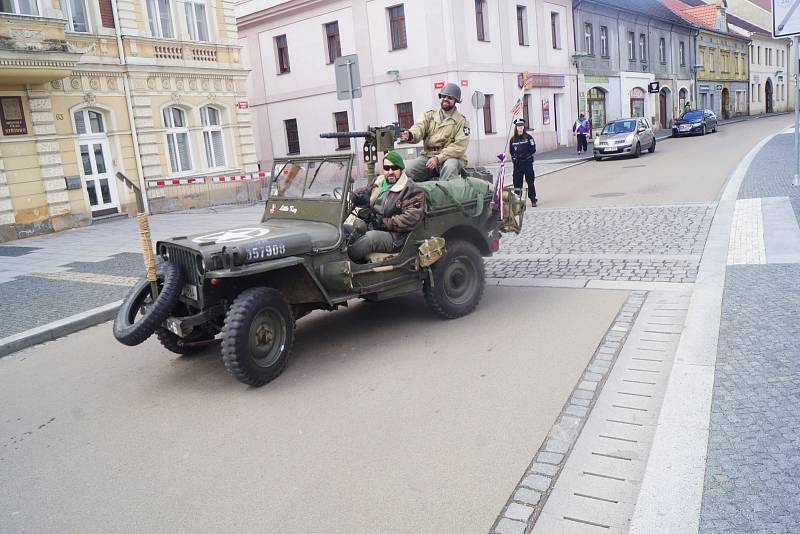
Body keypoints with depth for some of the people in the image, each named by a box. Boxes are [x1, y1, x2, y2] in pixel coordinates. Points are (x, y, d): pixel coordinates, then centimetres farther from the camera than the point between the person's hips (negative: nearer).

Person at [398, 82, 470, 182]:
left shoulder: (462, 121, 2)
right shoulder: (429, 115, 11)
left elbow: (460, 146, -10)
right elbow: (419, 128, -8)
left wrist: (438, 158, -22)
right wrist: (410, 135, -33)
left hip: (451, 157, -2)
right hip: (427, 156, 3)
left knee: (450, 166, -37)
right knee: (407, 169, -23)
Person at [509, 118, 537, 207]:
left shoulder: (528, 137, -1)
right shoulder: (513, 139, 6)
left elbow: (533, 149, -2)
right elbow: (511, 151, 11)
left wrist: (526, 155, -12)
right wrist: (514, 157, -5)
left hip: (528, 163, -2)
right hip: (517, 164, 2)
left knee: (530, 182, 2)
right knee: (517, 182, 3)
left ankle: (533, 200, 10)